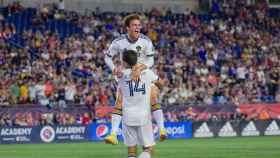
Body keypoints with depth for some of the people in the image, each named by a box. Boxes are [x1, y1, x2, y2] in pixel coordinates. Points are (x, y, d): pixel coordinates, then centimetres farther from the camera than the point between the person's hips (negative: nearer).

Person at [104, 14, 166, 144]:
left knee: (153, 98, -17)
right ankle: (113, 134, -14)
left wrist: (139, 68, -36)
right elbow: (108, 57, -3)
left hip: (143, 73, 0)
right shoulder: (119, 42, -12)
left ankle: (162, 129, -14)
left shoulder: (146, 41, -13)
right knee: (119, 103, -13)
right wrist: (114, 68, -23)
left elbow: (150, 61, -16)